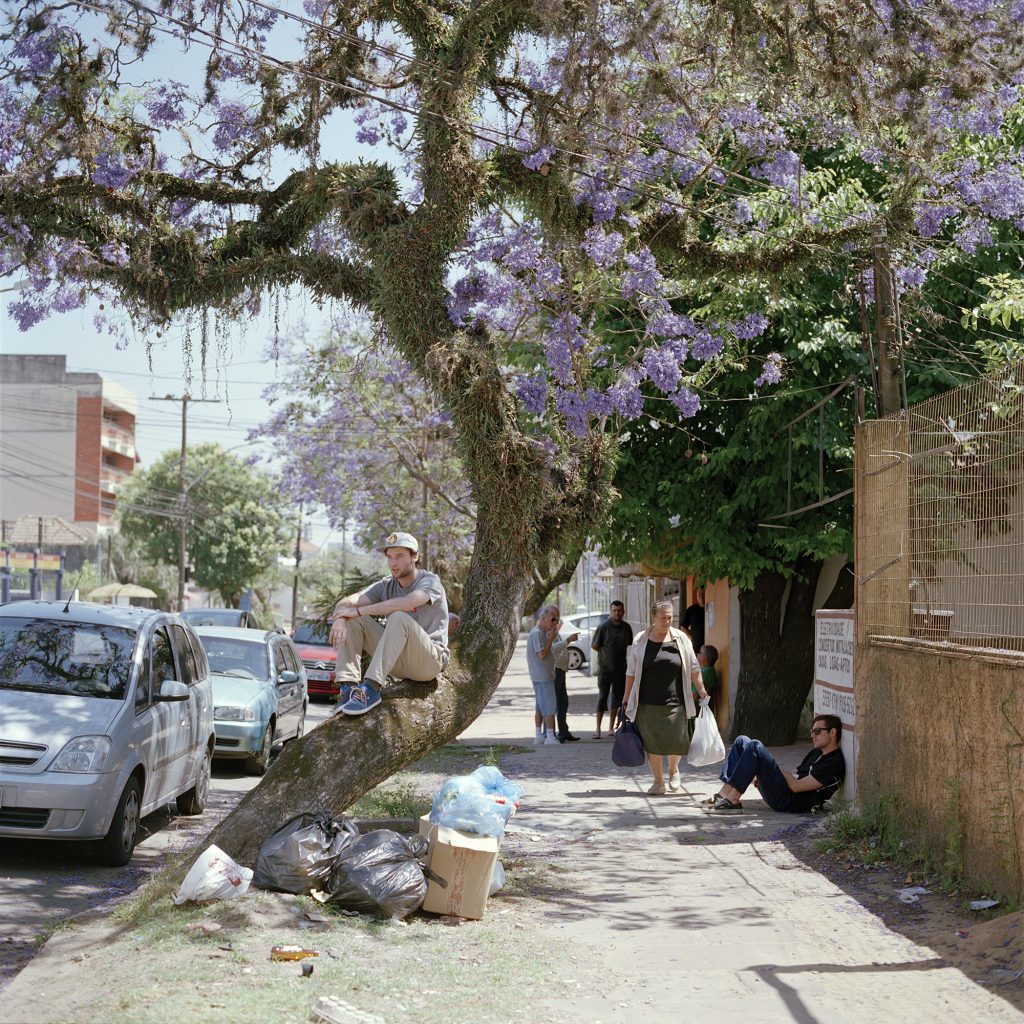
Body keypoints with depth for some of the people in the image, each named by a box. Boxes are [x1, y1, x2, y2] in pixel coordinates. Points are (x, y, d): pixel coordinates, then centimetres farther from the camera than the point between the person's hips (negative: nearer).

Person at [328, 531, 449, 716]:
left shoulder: (429, 581, -9)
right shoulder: (386, 586, 8)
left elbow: (407, 602, -31)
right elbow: (346, 602, -4)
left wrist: (359, 611, -29)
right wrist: (340, 618, -29)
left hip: (429, 661, -6)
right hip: (397, 662, 6)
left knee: (398, 618, -33)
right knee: (352, 622, -7)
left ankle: (371, 688, -40)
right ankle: (348, 686, -22)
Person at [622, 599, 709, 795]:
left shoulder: (680, 639, 5)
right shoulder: (641, 641, 4)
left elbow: (693, 669, 11)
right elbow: (631, 673, 8)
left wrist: (702, 691, 8)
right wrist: (627, 700, 7)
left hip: (674, 703, 0)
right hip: (647, 704, 0)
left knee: (677, 742, -5)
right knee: (652, 743, 2)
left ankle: (673, 770, 25)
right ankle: (658, 781, 16)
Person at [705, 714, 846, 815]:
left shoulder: (834, 763, -11)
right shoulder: (817, 752, 22)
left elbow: (796, 786, -17)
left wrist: (779, 771, 1)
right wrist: (762, 775, 8)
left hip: (790, 802, -10)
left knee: (755, 747, -23)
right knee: (742, 741, 6)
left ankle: (732, 801, -23)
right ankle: (724, 794, -7)